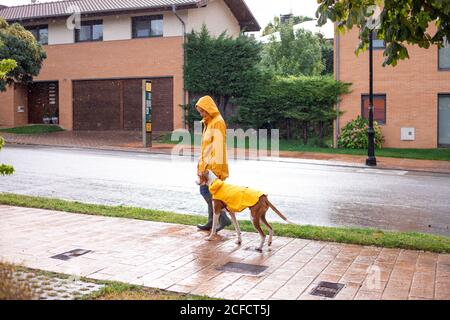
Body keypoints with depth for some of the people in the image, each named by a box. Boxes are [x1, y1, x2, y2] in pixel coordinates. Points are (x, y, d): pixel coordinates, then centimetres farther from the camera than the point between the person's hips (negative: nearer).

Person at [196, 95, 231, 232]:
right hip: (207, 164, 9)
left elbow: (219, 146, -20)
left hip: (213, 166, -9)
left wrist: (216, 168, -24)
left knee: (206, 191, -10)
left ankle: (223, 219, -3)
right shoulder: (208, 122, 17)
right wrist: (201, 164, 18)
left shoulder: (218, 122, -13)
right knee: (209, 192, 10)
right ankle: (212, 222, 17)